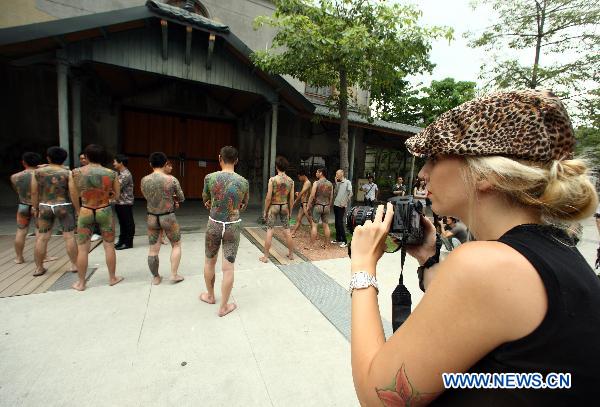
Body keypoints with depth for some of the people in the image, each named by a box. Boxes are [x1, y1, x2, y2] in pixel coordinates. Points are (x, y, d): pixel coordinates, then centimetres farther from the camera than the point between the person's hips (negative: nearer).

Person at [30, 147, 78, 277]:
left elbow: (34, 193, 4)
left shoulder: (37, 172, 2)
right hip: (64, 207, -2)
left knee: (41, 238, 9)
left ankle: (39, 267, 17)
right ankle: (74, 264, 8)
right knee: (69, 236, 2)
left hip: (45, 207, 3)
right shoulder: (67, 173, -6)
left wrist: (35, 208, 13)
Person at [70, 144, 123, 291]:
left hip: (85, 212, 1)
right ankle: (112, 278, 22)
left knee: (83, 249, 11)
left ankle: (81, 282, 22)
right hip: (105, 211, 0)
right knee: (109, 246, 11)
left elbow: (74, 197, 2)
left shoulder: (76, 173, -6)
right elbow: (116, 194, 1)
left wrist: (79, 211, 16)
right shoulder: (111, 173, -9)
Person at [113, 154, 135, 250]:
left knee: (128, 223, 1)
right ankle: (122, 240, 26)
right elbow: (117, 187, 19)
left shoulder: (126, 174, -16)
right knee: (122, 223, 16)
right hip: (119, 202, 10)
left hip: (126, 203, -10)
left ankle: (128, 243, 9)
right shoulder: (121, 174, 15)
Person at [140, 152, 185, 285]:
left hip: (151, 218, 3)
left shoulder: (144, 180, -3)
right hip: (168, 217, -3)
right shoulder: (172, 179, -13)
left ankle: (156, 277, 28)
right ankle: (174, 275, 18)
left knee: (153, 249, 14)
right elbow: (182, 198, -4)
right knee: (176, 245, 16)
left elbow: (147, 197, 11)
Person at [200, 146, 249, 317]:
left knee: (209, 261, 23)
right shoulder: (244, 182, -6)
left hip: (214, 224, 1)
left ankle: (210, 296, 43)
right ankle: (223, 307, 22)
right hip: (233, 226, 0)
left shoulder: (210, 177, -9)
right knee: (228, 268, 8)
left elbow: (205, 199, 10)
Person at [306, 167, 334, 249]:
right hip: (326, 206, 5)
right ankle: (326, 244, 19)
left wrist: (308, 206, -4)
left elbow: (312, 196, -12)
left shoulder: (316, 183, -9)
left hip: (317, 206, -5)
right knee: (326, 225, 11)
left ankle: (311, 246, 2)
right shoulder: (330, 184, 6)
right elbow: (331, 197, 10)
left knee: (314, 225, -1)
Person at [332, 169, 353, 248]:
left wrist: (345, 203, -13)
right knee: (336, 223, 11)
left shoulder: (347, 182, -5)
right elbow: (335, 193, 7)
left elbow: (350, 194, -11)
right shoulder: (338, 183, 13)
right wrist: (336, 183, 1)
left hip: (341, 206, -7)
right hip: (336, 204, 7)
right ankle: (338, 238, 21)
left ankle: (344, 241, -1)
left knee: (340, 223, -9)